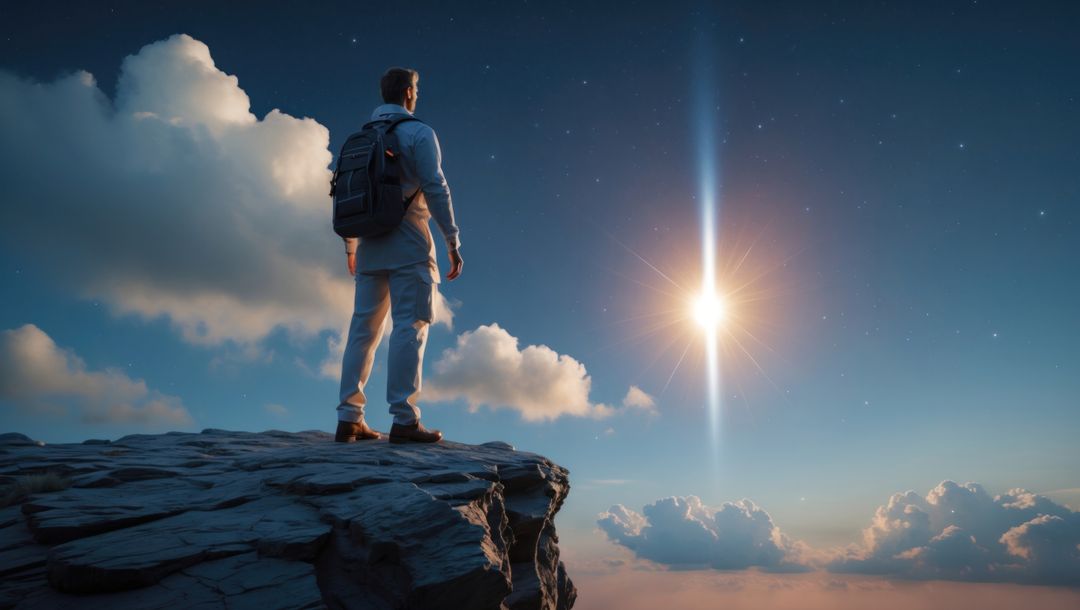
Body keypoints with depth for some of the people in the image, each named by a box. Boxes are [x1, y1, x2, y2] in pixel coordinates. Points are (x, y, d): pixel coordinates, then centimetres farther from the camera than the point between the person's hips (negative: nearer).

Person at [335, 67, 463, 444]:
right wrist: (453, 242, -8)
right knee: (410, 327, -7)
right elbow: (435, 189, -11)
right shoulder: (419, 133, -2)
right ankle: (404, 420, -10)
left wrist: (350, 248, 23)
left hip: (370, 246, 6)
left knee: (364, 328, 7)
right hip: (408, 246, -6)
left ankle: (349, 419, 7)